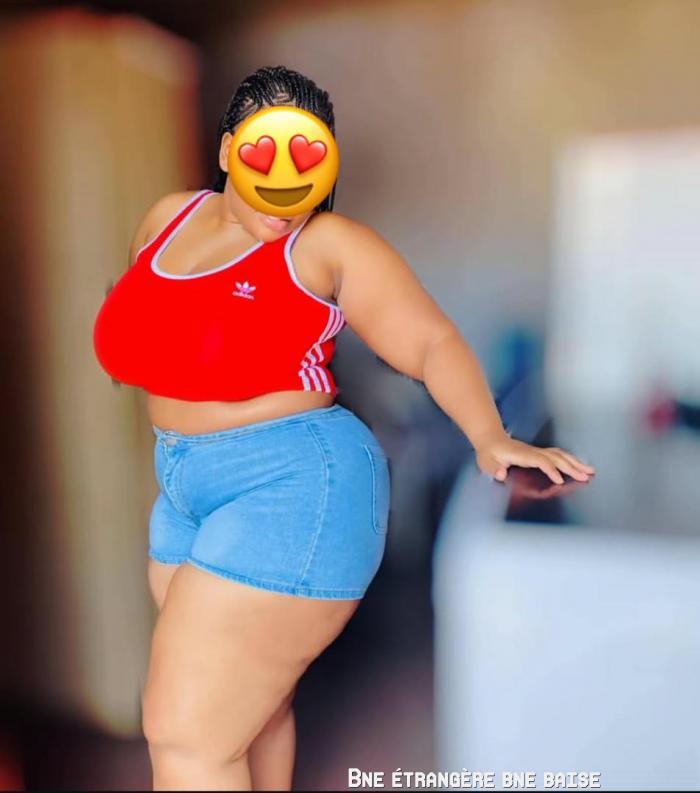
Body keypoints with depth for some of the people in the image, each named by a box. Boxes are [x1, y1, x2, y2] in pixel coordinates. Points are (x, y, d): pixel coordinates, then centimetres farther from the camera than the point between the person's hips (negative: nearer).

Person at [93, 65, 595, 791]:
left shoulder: (329, 246, -8)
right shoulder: (169, 219, 9)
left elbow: (432, 342, -10)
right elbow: (138, 333, 24)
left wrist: (489, 438, -23)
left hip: (294, 487, -6)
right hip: (186, 493, 7)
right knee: (250, 709, 20)